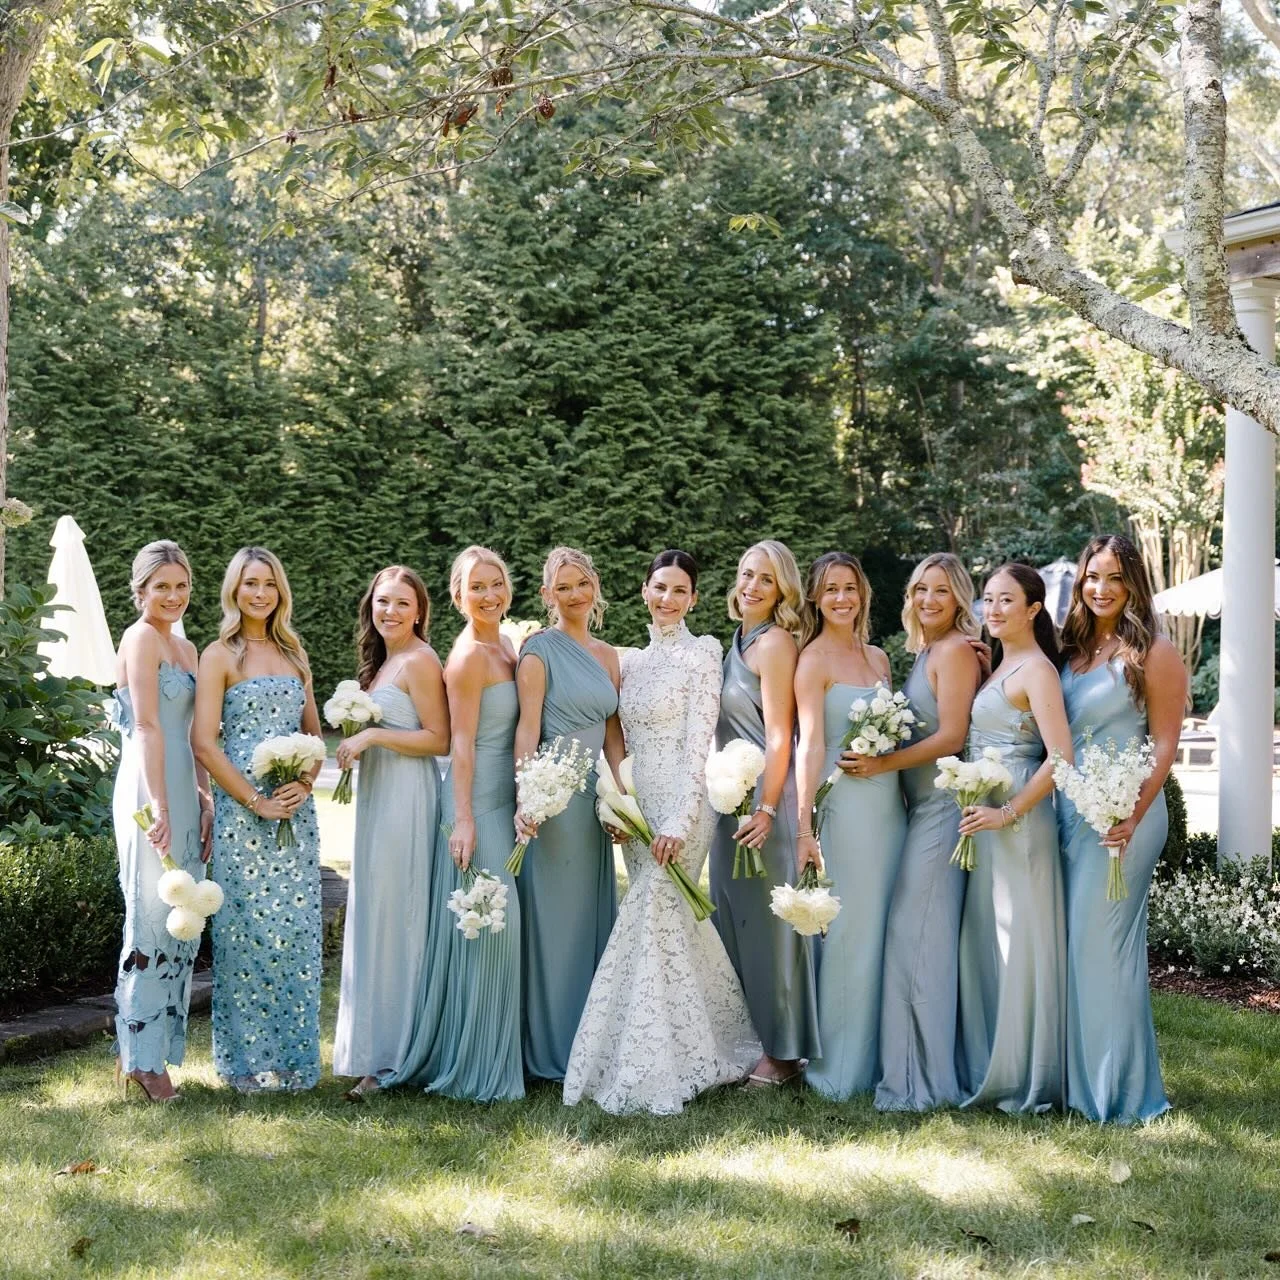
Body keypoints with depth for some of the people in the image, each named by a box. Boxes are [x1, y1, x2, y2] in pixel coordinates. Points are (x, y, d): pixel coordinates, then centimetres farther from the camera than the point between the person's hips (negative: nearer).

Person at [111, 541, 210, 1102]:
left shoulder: (185, 647, 18)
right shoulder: (142, 638, -9)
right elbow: (148, 728, -16)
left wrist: (204, 799, 14)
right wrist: (159, 808, -20)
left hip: (182, 792, 9)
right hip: (150, 792, -9)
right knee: (152, 919, -5)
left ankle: (148, 1050, 18)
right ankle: (141, 1057, 3)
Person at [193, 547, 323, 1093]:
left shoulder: (293, 653, 14)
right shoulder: (220, 655, -1)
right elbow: (205, 742, -8)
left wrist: (305, 784, -3)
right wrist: (256, 800, -13)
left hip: (296, 809, 5)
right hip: (242, 808, -5)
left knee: (296, 930, 5)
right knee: (249, 929, -1)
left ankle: (292, 1055, 15)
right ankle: (248, 1059, 9)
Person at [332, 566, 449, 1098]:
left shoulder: (419, 661, -11)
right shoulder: (383, 660, 18)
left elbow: (438, 738, -16)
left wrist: (373, 735, -17)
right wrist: (355, 741, 8)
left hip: (406, 798, -10)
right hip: (378, 795, 10)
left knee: (396, 919, -6)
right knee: (376, 919, 11)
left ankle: (392, 1056, 0)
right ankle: (377, 1046, 18)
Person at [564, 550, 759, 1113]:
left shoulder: (702, 653, -5)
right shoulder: (632, 661, 15)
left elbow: (699, 741, -12)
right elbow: (619, 742, 15)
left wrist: (679, 820, -18)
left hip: (681, 806, -7)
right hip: (638, 806, 7)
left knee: (652, 923, -11)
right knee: (675, 924, 11)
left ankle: (648, 1072, -3)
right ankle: (700, 1051, 23)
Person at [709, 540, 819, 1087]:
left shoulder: (774, 643, -12)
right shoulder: (738, 641, 14)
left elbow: (779, 735, -16)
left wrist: (766, 809, -21)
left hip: (765, 798, -9)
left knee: (768, 920, -2)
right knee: (734, 917, 12)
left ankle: (782, 1052, 8)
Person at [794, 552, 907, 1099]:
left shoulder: (878, 658, 15)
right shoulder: (813, 660, -5)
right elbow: (811, 745, -12)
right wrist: (803, 828, -17)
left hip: (890, 802, 6)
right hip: (846, 803, -6)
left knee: (884, 929, 9)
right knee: (851, 933, -2)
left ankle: (878, 1056, 21)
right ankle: (841, 1068, 8)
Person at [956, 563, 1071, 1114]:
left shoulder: (1036, 670, -11)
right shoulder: (995, 665, 15)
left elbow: (1059, 757, -19)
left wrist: (1006, 814, -20)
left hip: (1017, 821, -9)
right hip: (982, 817, 9)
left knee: (1019, 940, -2)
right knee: (981, 940, 12)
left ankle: (1025, 1078, 7)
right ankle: (985, 1067, 21)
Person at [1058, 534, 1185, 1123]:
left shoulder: (1153, 654, -6)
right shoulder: (1072, 650, 13)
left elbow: (1164, 744, -10)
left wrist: (1134, 815, -20)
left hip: (1122, 812, -6)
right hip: (1068, 810, 6)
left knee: (1102, 939, -5)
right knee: (1073, 941, 9)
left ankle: (1119, 1086, 6)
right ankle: (1080, 1076, 19)